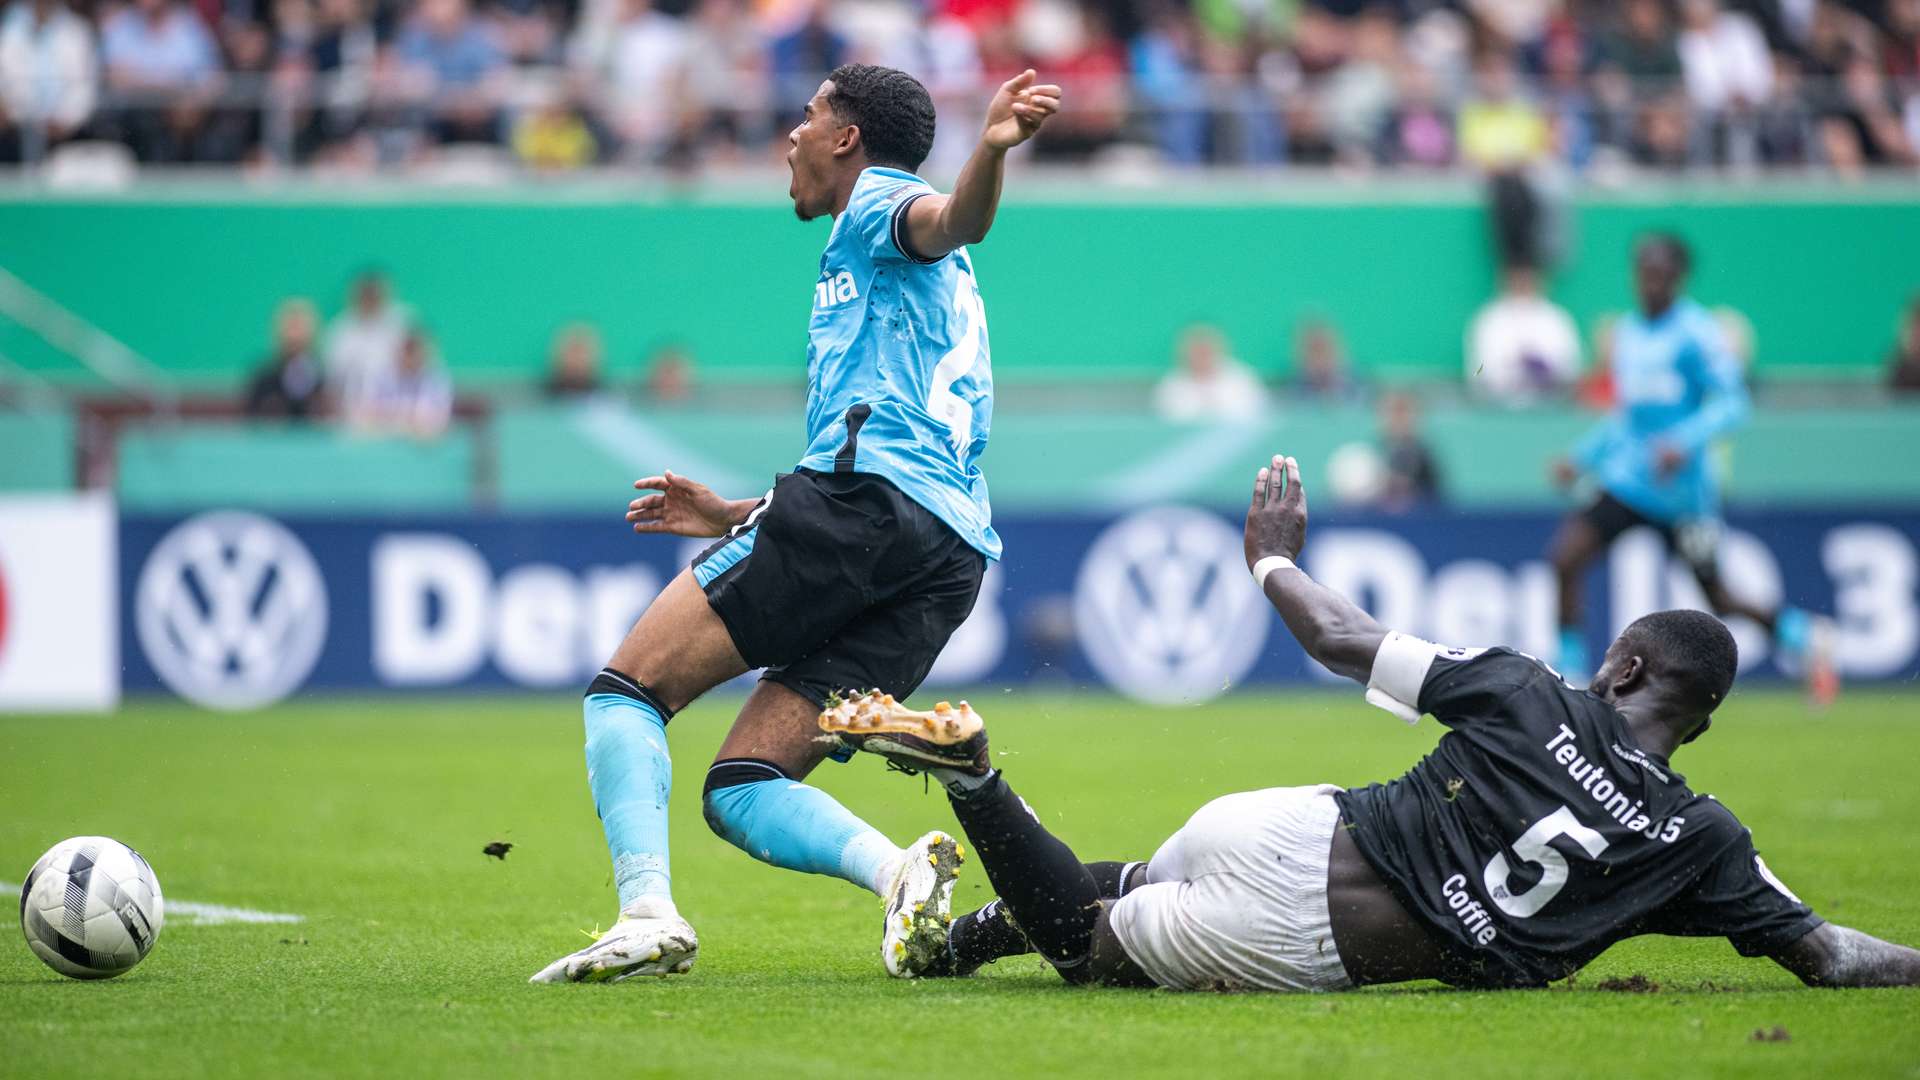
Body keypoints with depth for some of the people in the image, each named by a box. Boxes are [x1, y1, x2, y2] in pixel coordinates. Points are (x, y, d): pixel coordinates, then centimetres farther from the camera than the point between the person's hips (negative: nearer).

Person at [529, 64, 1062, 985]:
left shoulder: (876, 205, 9)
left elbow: (952, 222, -16)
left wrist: (992, 149, -38)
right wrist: (736, 519, 39)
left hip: (863, 499, -8)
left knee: (626, 689, -3)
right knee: (739, 789, 4)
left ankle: (647, 911, -22)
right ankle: (899, 870, -22)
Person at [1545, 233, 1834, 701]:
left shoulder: (1698, 332, -10)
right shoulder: (1627, 332, 11)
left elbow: (1732, 403, -14)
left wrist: (1685, 442, -30)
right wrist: (1582, 459, 18)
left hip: (1682, 487, -6)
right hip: (1627, 479, 6)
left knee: (1716, 597, 4)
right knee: (1565, 558, -14)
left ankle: (1799, 631, 31)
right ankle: (1569, 674, -6)